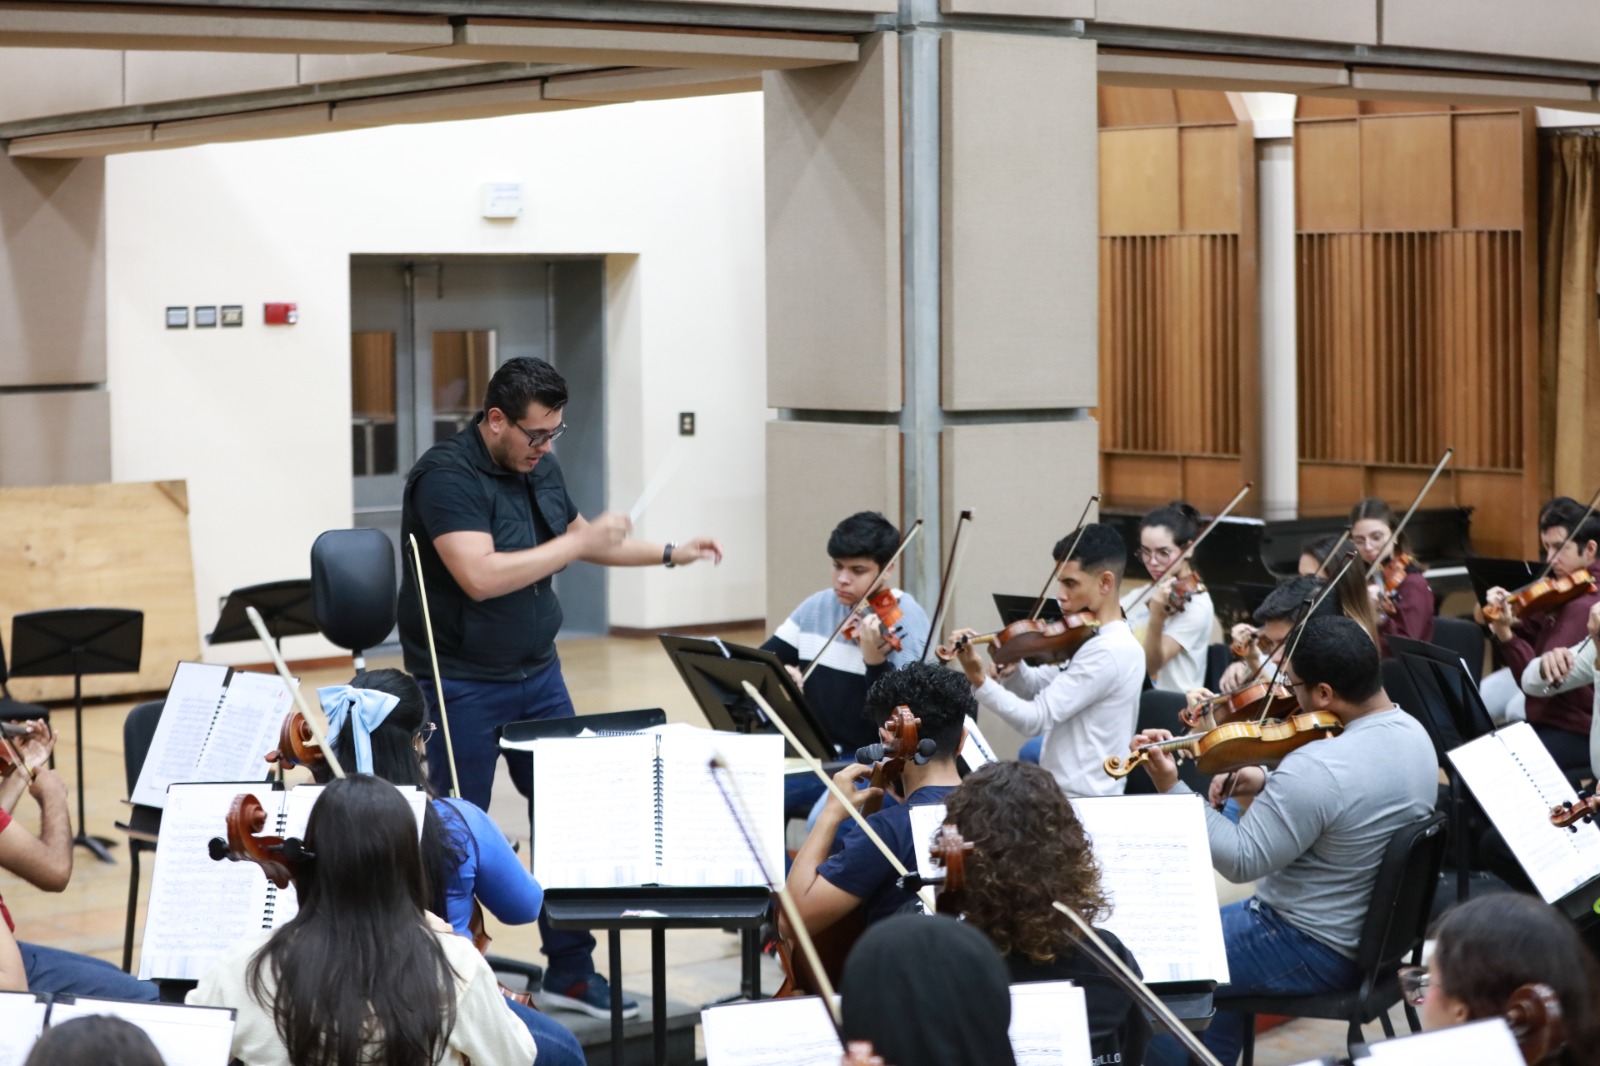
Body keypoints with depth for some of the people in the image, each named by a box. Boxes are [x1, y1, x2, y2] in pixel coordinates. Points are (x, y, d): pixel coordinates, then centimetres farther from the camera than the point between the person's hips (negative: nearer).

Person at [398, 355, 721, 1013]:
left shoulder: (539, 468, 7)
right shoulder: (447, 477, -19)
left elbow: (581, 542, 25)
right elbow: (481, 576, -31)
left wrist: (669, 556, 18)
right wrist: (576, 544, -24)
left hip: (537, 674, 8)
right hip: (464, 684, -8)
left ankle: (571, 969, 21)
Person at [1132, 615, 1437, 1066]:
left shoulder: (1316, 767, -32)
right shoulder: (1412, 731, -3)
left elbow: (1240, 861, -25)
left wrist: (1171, 788, -24)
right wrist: (1268, 783, 1)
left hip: (1315, 952, -9)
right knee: (1216, 927, 30)